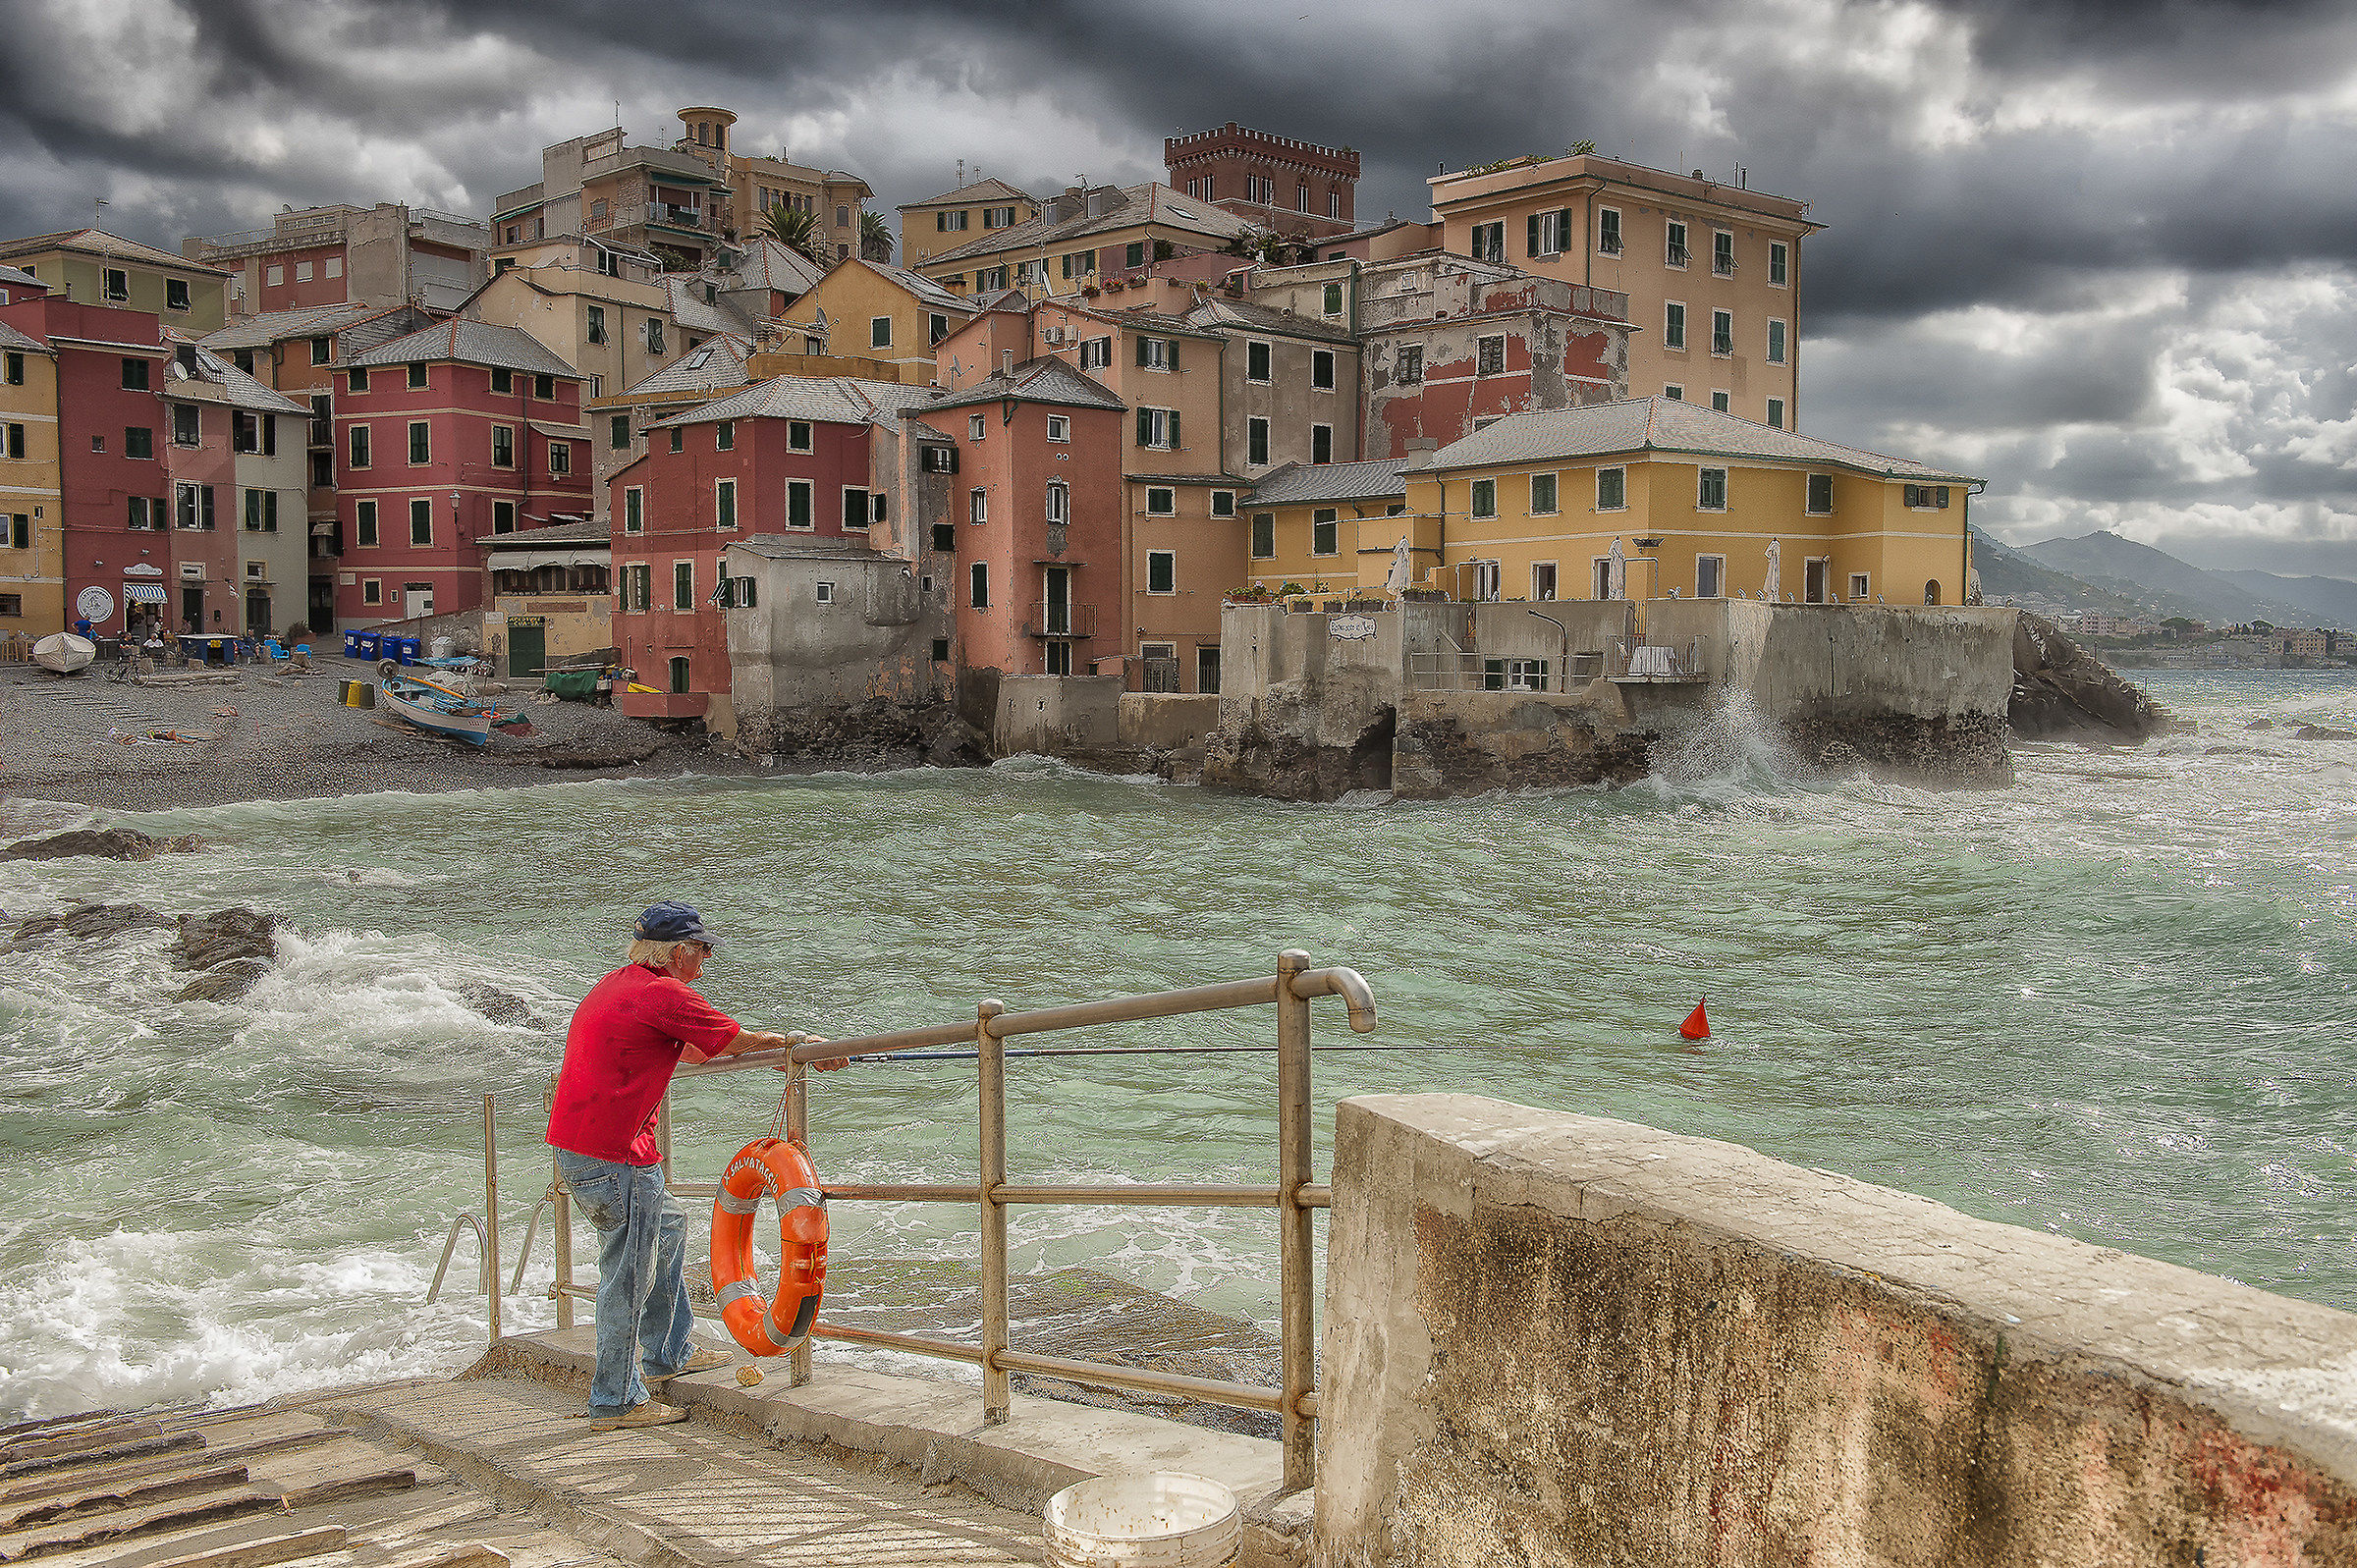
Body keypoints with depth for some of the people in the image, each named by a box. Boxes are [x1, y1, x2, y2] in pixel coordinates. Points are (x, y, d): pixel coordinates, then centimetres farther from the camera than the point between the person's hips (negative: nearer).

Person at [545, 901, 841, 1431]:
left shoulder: (616, 985, 17)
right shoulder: (665, 994, -14)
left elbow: (691, 1049, 28)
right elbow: (740, 1040, -5)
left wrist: (778, 1052, 33)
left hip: (573, 1145, 10)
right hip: (612, 1154, -10)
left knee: (668, 1223, 24)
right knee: (628, 1274, -1)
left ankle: (668, 1353, 33)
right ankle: (616, 1402, 8)